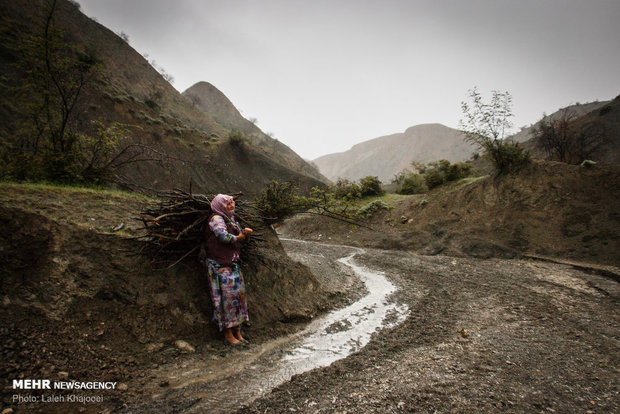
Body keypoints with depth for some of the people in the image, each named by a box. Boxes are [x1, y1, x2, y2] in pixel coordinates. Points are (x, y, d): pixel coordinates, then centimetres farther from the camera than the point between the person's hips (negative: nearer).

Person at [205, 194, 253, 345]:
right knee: (227, 295, -7)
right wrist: (238, 237, -8)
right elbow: (224, 236, -25)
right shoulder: (216, 219, -10)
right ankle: (228, 333, 5)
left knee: (239, 293, 7)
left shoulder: (230, 219, 16)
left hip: (233, 263, 8)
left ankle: (237, 331, 17)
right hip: (220, 264, -8)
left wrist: (245, 233, -6)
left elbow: (239, 235, 17)